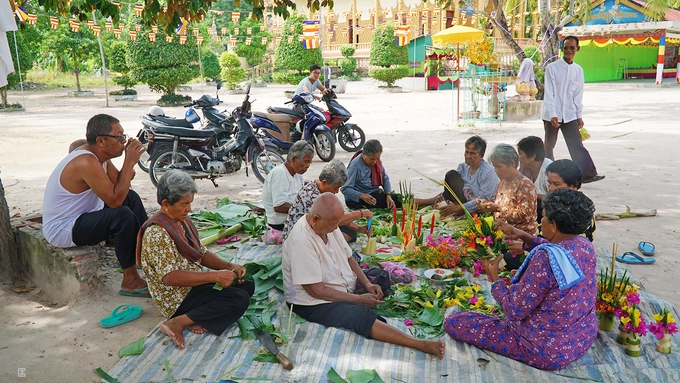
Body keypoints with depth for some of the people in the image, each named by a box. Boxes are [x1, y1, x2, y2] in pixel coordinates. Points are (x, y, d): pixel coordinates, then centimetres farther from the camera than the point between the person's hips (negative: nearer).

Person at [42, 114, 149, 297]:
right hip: (61, 231, -11)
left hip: (79, 216, 11)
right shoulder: (86, 163, -28)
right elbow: (115, 200, -30)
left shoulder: (97, 153, 1)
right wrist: (130, 161, -26)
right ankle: (130, 281, -16)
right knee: (123, 215, -29)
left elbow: (119, 184, 4)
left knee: (131, 197, 9)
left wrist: (130, 158, -12)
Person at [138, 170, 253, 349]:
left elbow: (201, 254, 13)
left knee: (247, 284, 4)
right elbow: (170, 277, -28)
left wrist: (229, 266, -5)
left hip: (195, 284, 10)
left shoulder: (183, 221, 7)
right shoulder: (157, 233, -21)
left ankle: (200, 319, -10)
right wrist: (216, 276, -28)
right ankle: (178, 322, -18)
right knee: (239, 300, -20)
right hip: (178, 298, -10)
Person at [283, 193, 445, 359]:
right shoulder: (301, 241, -28)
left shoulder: (328, 225, -2)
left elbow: (348, 258, 11)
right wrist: (359, 299, -20)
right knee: (361, 315, -29)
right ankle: (421, 344, -32)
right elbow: (316, 291, -26)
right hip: (314, 303, -10)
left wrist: (367, 284, -5)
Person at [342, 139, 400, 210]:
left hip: (375, 193, 8)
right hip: (357, 199, -8)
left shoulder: (377, 161, 0)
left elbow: (385, 179, 4)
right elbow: (345, 189, -24)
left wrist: (388, 195, -15)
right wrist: (362, 196, -38)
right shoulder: (355, 166, -22)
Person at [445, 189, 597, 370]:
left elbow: (515, 310, -23)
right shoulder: (585, 246, -6)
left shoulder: (545, 259, -31)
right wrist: (525, 236, 8)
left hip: (549, 350, -9)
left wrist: (494, 277, -8)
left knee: (453, 322, -3)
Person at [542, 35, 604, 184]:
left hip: (570, 115, 3)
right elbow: (549, 93, -12)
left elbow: (578, 94, 11)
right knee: (549, 146, 9)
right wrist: (552, 114, -19)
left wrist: (579, 115, 9)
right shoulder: (552, 67, -7)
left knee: (577, 145, -3)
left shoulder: (578, 70, 7)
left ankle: (587, 174, -5)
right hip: (551, 115, -3)